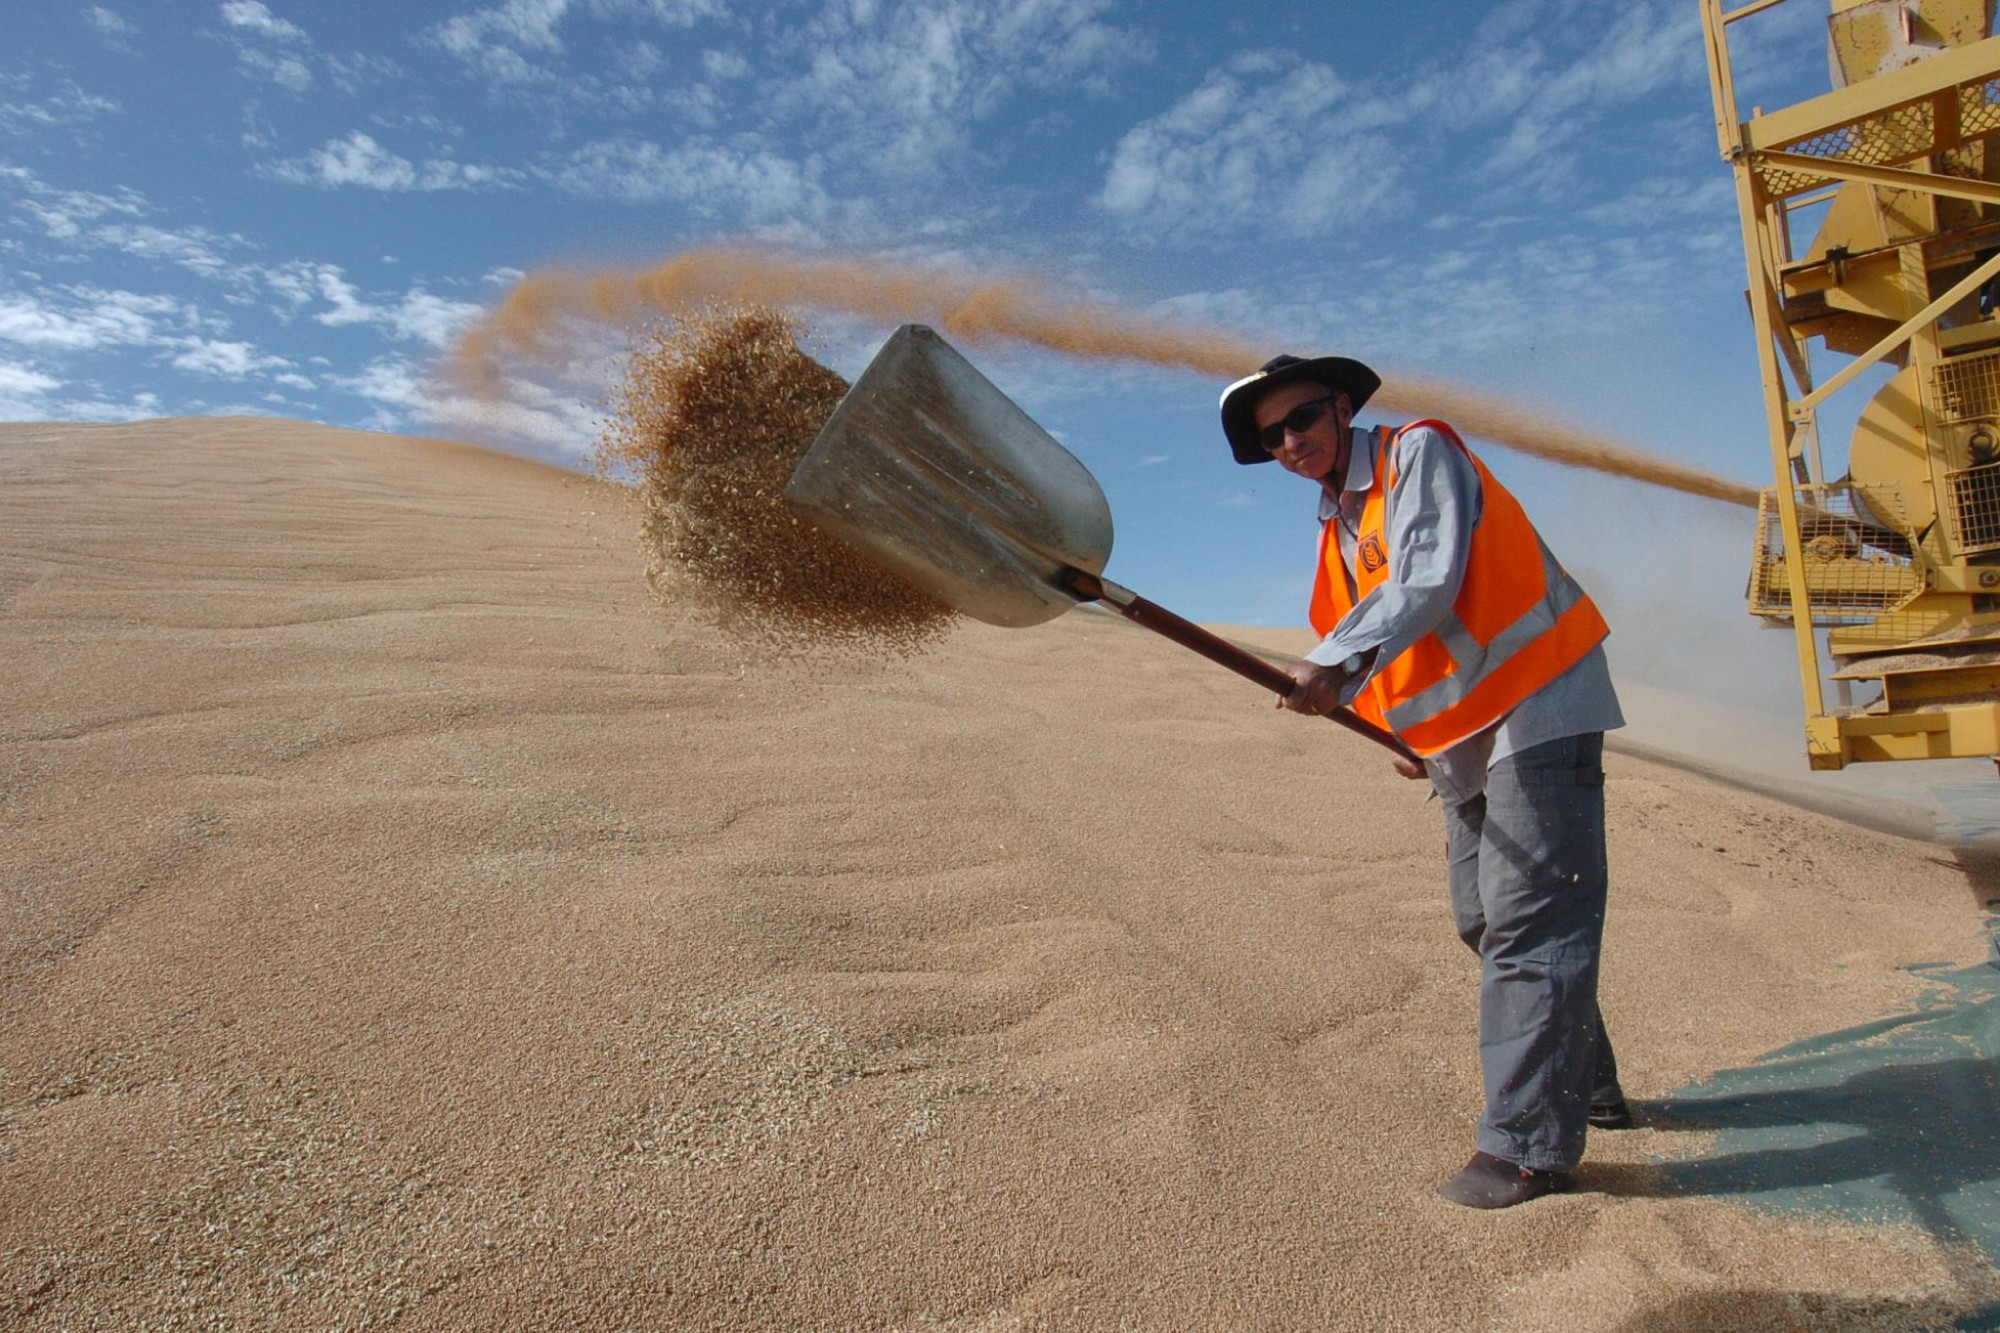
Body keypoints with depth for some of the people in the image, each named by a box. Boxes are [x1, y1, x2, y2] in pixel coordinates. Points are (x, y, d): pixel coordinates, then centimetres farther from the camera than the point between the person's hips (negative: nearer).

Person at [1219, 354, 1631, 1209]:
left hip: (1534, 710, -9)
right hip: (1463, 737, 9)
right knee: (1484, 922, 13)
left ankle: (1527, 1142, -4)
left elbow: (1429, 581, -25)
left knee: (1526, 924, -10)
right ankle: (1586, 1088, 31)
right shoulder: (1337, 528, 14)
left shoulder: (1419, 453, -9)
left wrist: (1339, 662, -36)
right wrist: (1410, 728, 10)